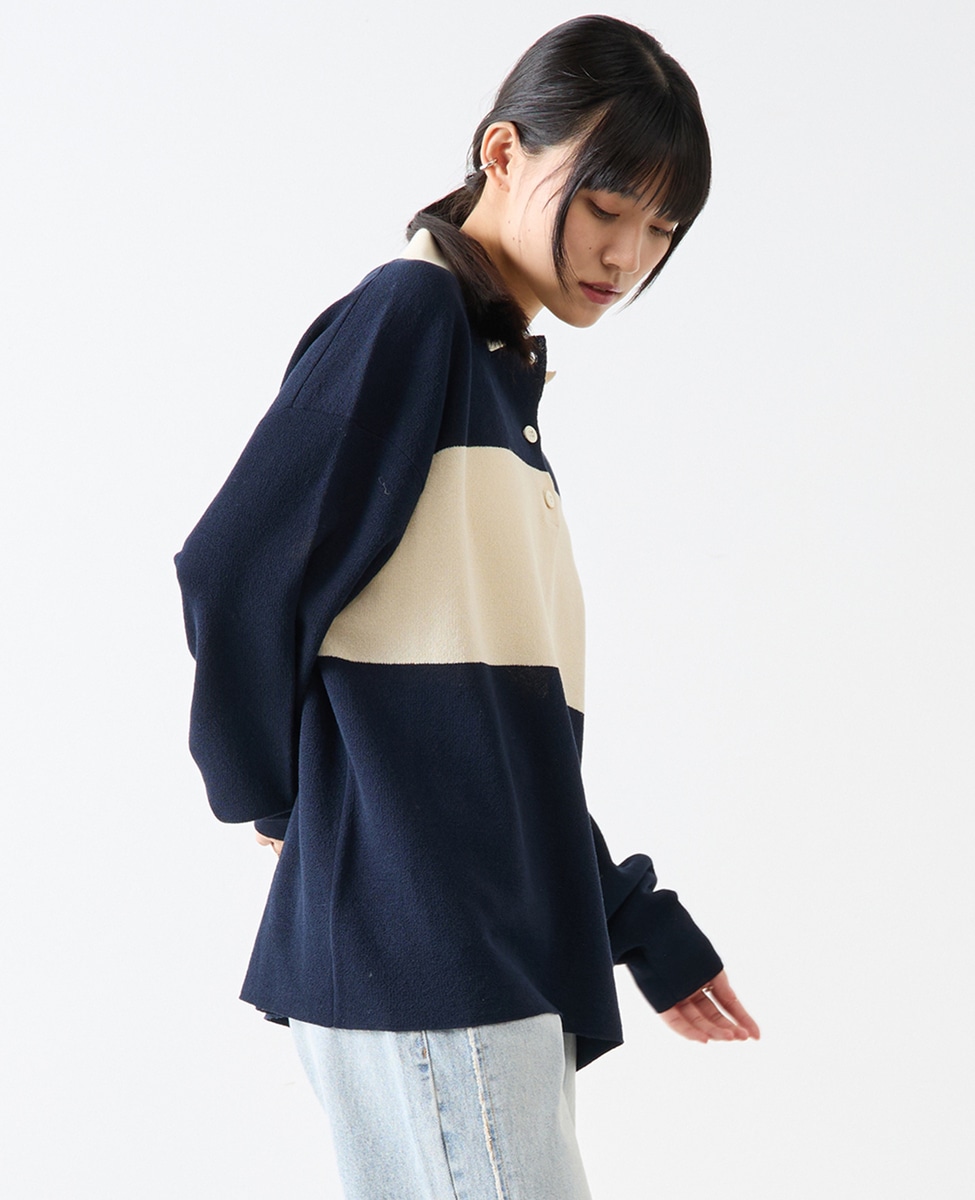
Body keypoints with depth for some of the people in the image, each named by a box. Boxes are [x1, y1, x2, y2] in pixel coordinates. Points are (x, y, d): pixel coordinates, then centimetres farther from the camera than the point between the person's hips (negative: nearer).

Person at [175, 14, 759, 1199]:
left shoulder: (499, 381, 19)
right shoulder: (408, 315, -7)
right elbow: (235, 572, -16)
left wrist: (635, 922, 19)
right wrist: (277, 795, -1)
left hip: (507, 947, 9)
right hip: (419, 951, -9)